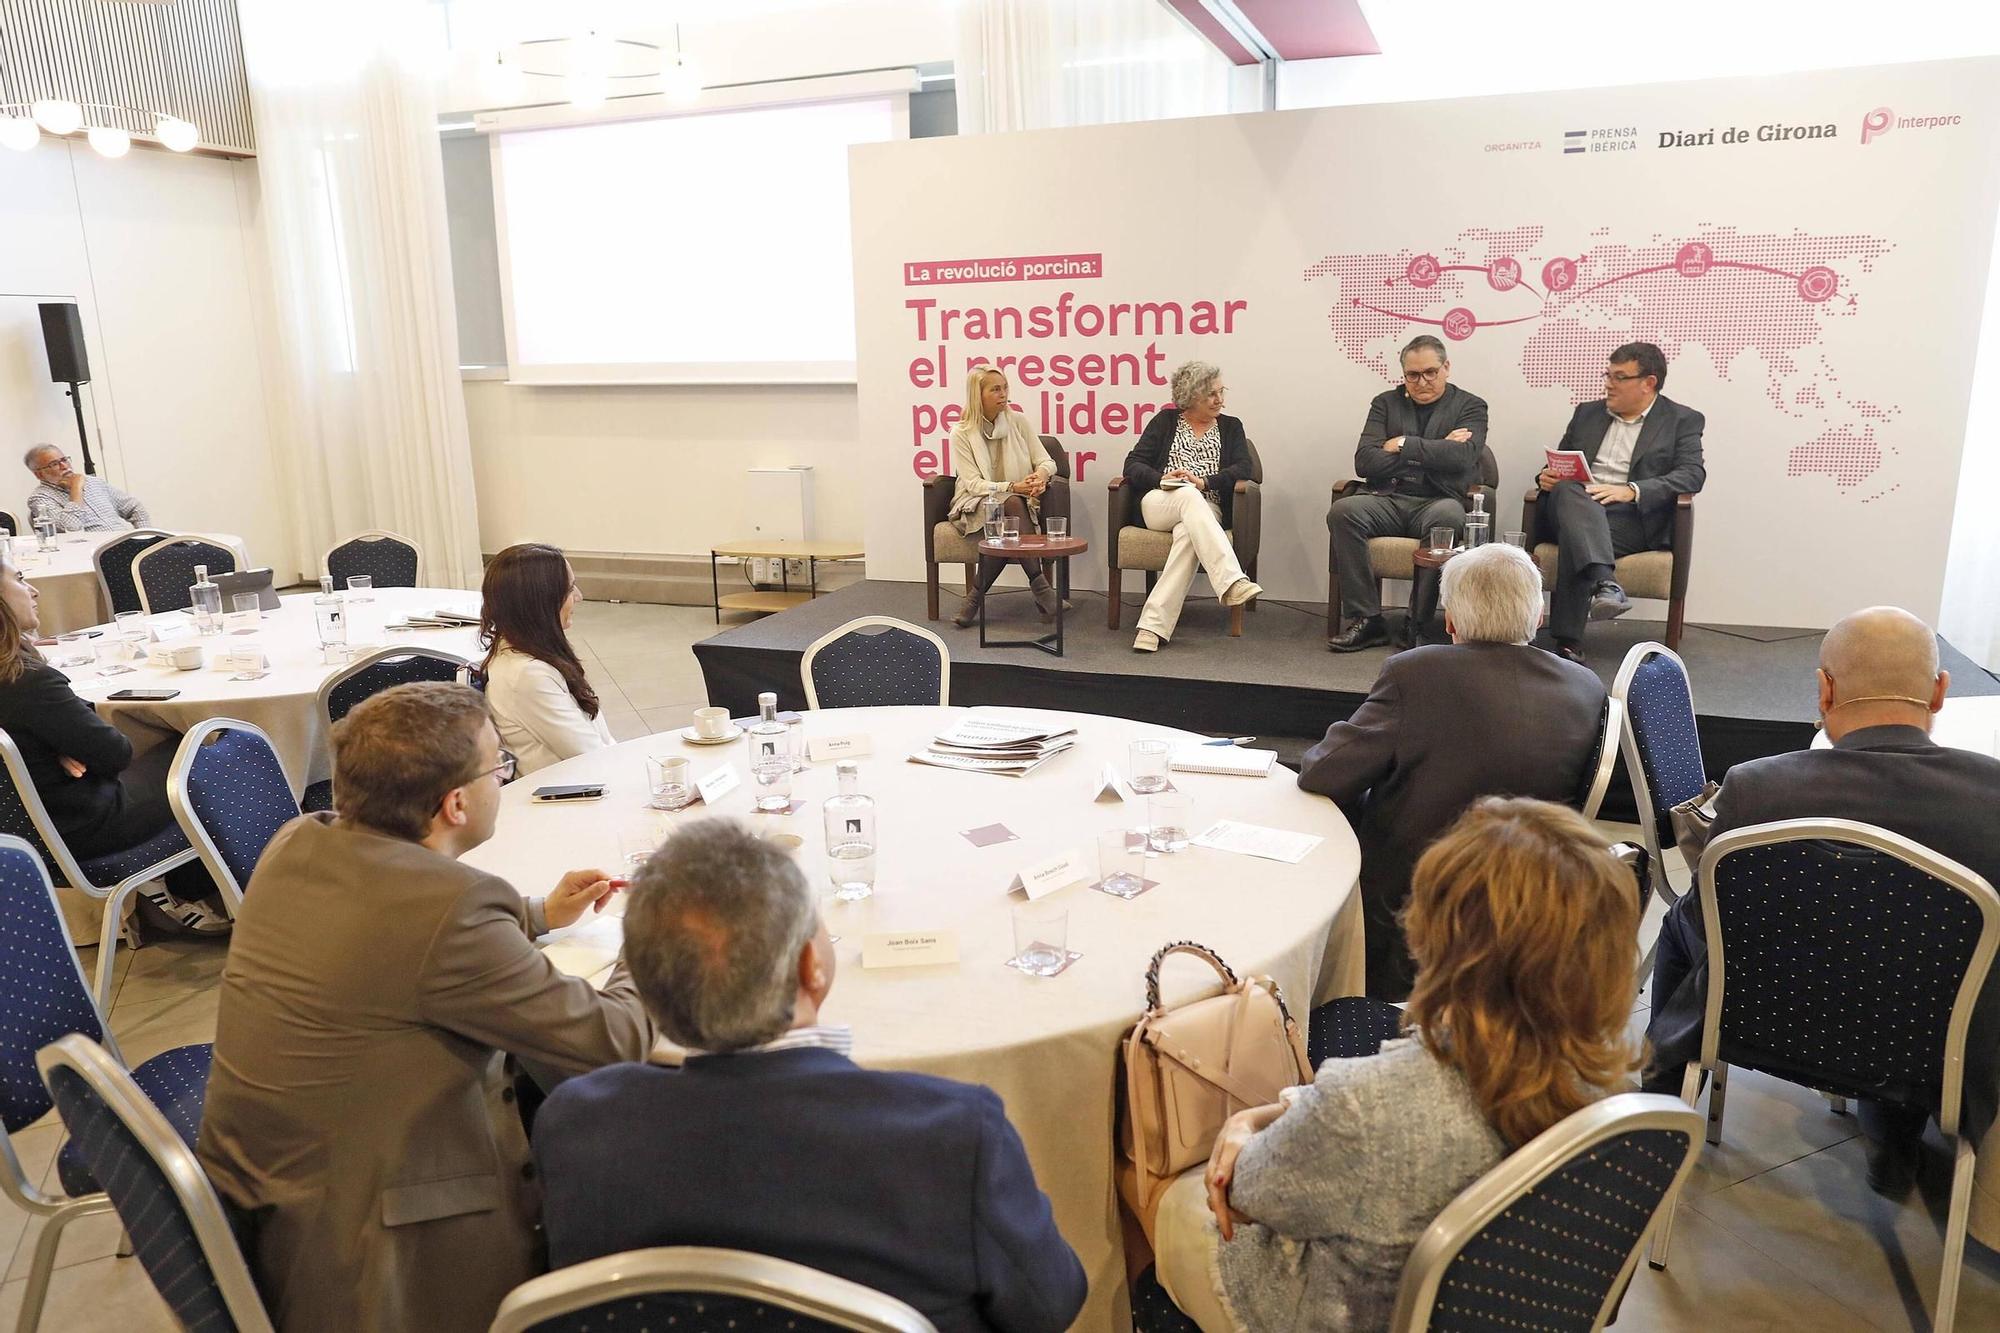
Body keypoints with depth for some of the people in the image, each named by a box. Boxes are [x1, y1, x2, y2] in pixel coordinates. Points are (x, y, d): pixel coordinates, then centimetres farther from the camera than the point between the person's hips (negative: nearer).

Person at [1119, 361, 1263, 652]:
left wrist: (1204, 481, -16)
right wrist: (1161, 479, -16)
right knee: (1189, 496, -37)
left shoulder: (1230, 427, 18)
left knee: (1187, 532, -37)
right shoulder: (1165, 420, 15)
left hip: (1206, 511, 1)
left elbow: (1242, 469, 2)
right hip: (1159, 504, -1)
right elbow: (1133, 464, 5)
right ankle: (1232, 581, -55)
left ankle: (1154, 624, -45)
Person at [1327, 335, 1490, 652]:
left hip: (1437, 501, -2)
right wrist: (1430, 451, -4)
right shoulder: (1385, 403, 18)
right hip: (1386, 499, 2)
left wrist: (1404, 445, -5)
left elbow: (1462, 456, -9)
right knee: (1342, 511, -29)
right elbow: (1364, 462, 2)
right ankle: (1365, 619, -23)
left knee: (1448, 517, -38)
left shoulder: (1470, 407, 12)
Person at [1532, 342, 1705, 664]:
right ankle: (1603, 582, -56)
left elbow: (1692, 474, -3)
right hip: (1573, 506, 3)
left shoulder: (1683, 420, 12)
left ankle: (1568, 641, -43)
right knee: (1569, 491, -36)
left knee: (1575, 538, -37)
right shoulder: (1587, 413, 25)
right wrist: (1547, 477, -1)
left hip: (1631, 517, -3)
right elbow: (1559, 463, 27)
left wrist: (1632, 491, -20)